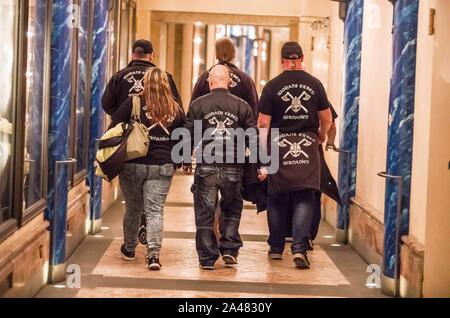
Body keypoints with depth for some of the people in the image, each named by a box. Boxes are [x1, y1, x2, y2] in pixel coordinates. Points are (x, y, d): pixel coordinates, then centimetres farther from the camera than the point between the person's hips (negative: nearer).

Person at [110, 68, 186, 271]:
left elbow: (114, 128, -4)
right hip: (163, 167, 1)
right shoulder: (176, 110, 4)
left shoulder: (134, 103, -3)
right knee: (155, 211, 0)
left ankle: (129, 249, 31)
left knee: (133, 209, 14)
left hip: (133, 164, -1)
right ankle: (154, 254, -12)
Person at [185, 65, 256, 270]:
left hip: (206, 167, -1)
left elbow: (188, 136, 1)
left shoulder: (198, 105, -1)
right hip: (233, 168, 1)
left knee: (205, 213, 7)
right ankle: (229, 249, 12)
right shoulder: (241, 106, 2)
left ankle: (207, 258, 9)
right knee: (232, 208, 21)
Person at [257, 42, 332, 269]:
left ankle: (276, 248, 20)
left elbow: (263, 124, -5)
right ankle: (300, 248, -13)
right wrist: (321, 137, 31)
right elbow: (326, 120, 10)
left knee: (277, 199, 12)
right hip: (307, 147, 0)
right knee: (304, 199, 0)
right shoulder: (315, 84, 3)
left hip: (279, 147, 0)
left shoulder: (272, 86, -2)